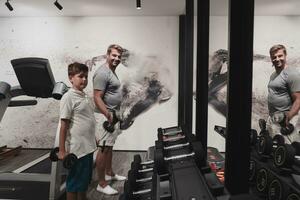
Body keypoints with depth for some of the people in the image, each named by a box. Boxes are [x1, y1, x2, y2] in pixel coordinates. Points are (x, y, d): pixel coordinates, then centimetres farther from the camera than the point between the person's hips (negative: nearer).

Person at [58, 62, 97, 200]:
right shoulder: (68, 97, -13)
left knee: (85, 180, 20)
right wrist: (62, 150, -15)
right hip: (77, 148, -8)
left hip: (88, 147, 8)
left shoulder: (85, 97, 10)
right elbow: (64, 125, -15)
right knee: (74, 183, 8)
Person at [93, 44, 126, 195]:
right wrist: (108, 115, -30)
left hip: (113, 114, 10)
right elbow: (97, 98, -22)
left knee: (109, 147, 19)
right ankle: (102, 184, 6)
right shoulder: (102, 73, -17)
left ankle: (109, 174, 33)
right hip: (105, 115, -10)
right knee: (104, 149, -4)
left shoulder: (112, 71, 15)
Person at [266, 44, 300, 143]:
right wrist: (270, 116, 19)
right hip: (272, 118, 9)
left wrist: (288, 118, -25)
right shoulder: (273, 74, 16)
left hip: (286, 118, -9)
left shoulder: (292, 73, -12)